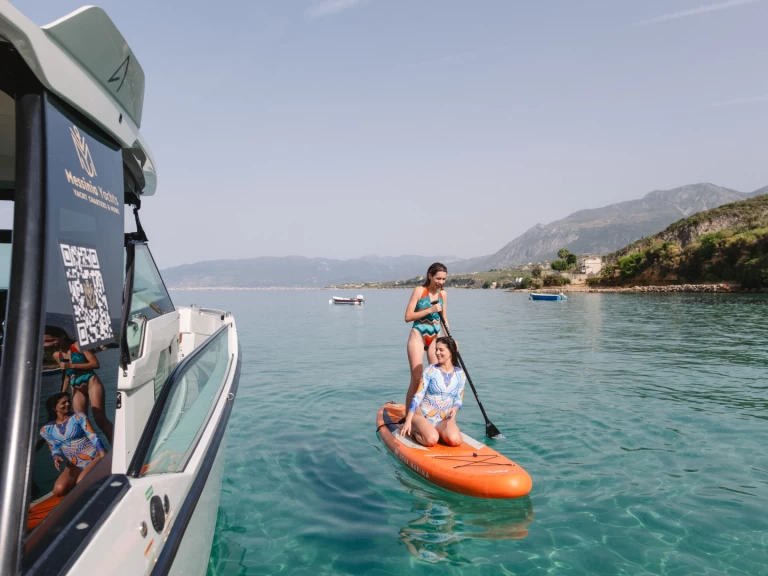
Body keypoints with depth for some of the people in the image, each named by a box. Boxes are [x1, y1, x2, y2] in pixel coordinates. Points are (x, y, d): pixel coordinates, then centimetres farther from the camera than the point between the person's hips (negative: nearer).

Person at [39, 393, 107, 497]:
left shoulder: (78, 417, -3)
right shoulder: (46, 430, 6)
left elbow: (92, 436, -11)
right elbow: (55, 448, 14)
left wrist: (102, 452, -25)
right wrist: (56, 456, -11)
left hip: (94, 457, -4)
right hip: (74, 465, 4)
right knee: (58, 490, -18)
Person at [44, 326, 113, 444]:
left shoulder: (78, 346, -6)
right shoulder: (56, 355, 10)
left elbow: (95, 364, -14)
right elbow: (66, 376, 19)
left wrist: (72, 365, -18)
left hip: (92, 383, -6)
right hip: (76, 390, 6)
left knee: (100, 419, -16)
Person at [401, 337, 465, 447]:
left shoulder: (460, 374, 4)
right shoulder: (430, 370, -5)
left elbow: (458, 400, 8)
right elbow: (418, 396, -9)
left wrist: (454, 409, -18)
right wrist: (408, 420, -17)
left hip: (445, 419, 3)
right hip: (423, 416, -2)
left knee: (455, 441, -27)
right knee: (431, 440, -31)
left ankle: (437, 432, 5)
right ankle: (413, 431, 2)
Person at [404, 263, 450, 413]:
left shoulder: (443, 294, 6)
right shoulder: (419, 290, -8)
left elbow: (444, 319, 14)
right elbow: (408, 317, -12)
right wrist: (430, 310, -19)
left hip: (435, 337, 5)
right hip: (418, 337, -5)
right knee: (416, 379, -7)